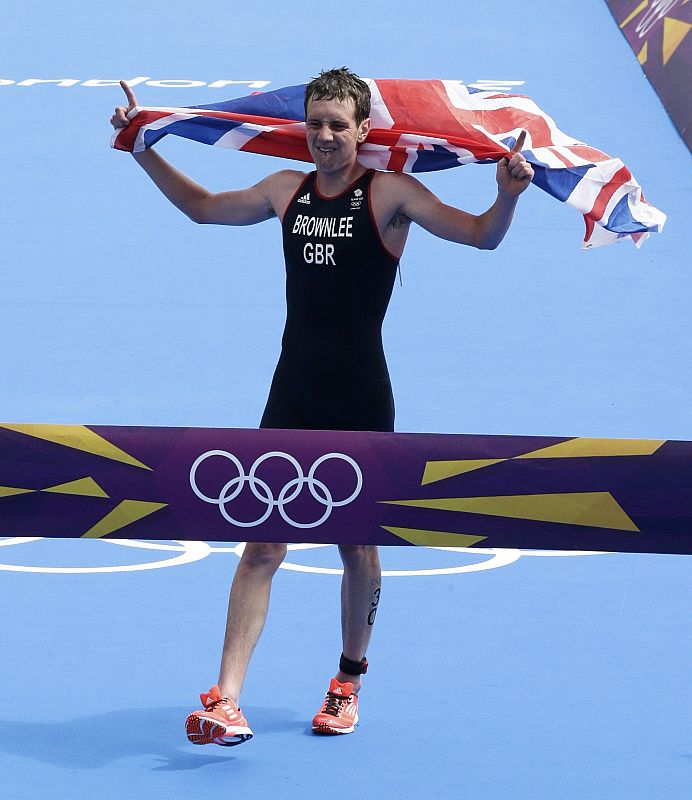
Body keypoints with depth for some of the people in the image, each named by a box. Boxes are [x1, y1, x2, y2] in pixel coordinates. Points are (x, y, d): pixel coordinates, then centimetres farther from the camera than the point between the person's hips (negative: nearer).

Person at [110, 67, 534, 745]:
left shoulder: (390, 194, -6)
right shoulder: (287, 190, 8)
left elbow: (482, 236, -13)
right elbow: (204, 207, 25)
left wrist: (508, 195, -33)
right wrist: (143, 151, 23)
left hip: (361, 399, -3)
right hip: (293, 396, 3)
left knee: (357, 548, 10)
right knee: (262, 546, -5)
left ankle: (349, 680, 32)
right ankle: (225, 700, -11)